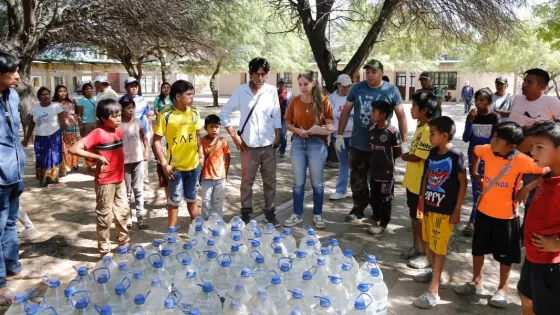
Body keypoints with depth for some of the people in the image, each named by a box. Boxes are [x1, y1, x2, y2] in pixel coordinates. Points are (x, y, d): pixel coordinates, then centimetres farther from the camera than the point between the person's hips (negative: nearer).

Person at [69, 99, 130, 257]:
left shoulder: (119, 131, 3)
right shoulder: (98, 133, -17)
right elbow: (74, 149, -25)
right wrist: (98, 157, -22)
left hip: (119, 180, 7)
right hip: (105, 182, -7)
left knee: (123, 212, 18)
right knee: (105, 216, 5)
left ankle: (124, 243, 34)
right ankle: (104, 251, 18)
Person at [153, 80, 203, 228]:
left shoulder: (194, 113, 1)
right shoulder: (166, 115, -14)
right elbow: (157, 140, -11)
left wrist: (201, 155, 7)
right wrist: (164, 164, -15)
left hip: (194, 164, 4)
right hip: (175, 166, -4)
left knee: (192, 198, 19)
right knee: (174, 200, 9)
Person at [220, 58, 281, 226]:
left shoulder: (272, 91, 0)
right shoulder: (241, 91, -4)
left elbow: (276, 116, 8)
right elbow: (224, 113, 0)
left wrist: (277, 137, 3)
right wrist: (234, 136, -5)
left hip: (268, 144, 2)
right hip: (249, 145, -1)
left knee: (270, 180, 9)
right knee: (247, 180, 7)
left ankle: (270, 212, 22)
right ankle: (246, 213, 19)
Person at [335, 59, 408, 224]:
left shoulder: (391, 90, -5)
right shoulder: (357, 88, 0)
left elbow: (401, 115, -1)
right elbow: (346, 111, 6)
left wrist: (404, 141, -3)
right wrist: (339, 135, 3)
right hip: (357, 144, 2)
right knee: (357, 179, 10)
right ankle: (358, 208, 24)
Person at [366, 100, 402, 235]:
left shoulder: (393, 132, -18)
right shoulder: (371, 129, 1)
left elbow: (398, 152, -8)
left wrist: (387, 159, -1)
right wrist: (374, 160, 6)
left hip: (387, 173, -6)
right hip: (374, 171, 6)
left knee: (385, 199, 6)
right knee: (374, 198, 17)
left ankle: (383, 224, 19)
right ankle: (376, 218, 35)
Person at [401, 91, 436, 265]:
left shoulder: (429, 130, -23)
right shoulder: (420, 125, 7)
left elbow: (417, 157, -22)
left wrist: (404, 156, -5)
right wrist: (406, 154, 0)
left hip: (421, 183, -9)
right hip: (412, 180, 9)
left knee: (421, 218, 2)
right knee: (414, 215, 19)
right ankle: (416, 246, 35)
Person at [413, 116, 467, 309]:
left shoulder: (456, 156, -15)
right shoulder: (433, 153, 3)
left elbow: (463, 183, -12)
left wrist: (457, 210, -12)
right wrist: (422, 199, 11)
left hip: (445, 210, -7)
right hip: (429, 206, 7)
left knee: (438, 248, -2)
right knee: (427, 244, 19)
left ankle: (433, 291, 4)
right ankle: (435, 272, 41)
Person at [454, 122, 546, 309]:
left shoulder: (521, 161, -23)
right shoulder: (486, 150, -11)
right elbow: (475, 151, 12)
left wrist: (528, 188, -17)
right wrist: (475, 173, 8)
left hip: (506, 215, -4)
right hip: (483, 210, 4)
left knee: (505, 255, 12)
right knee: (478, 249, 17)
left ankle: (502, 289, 32)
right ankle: (476, 283, 36)